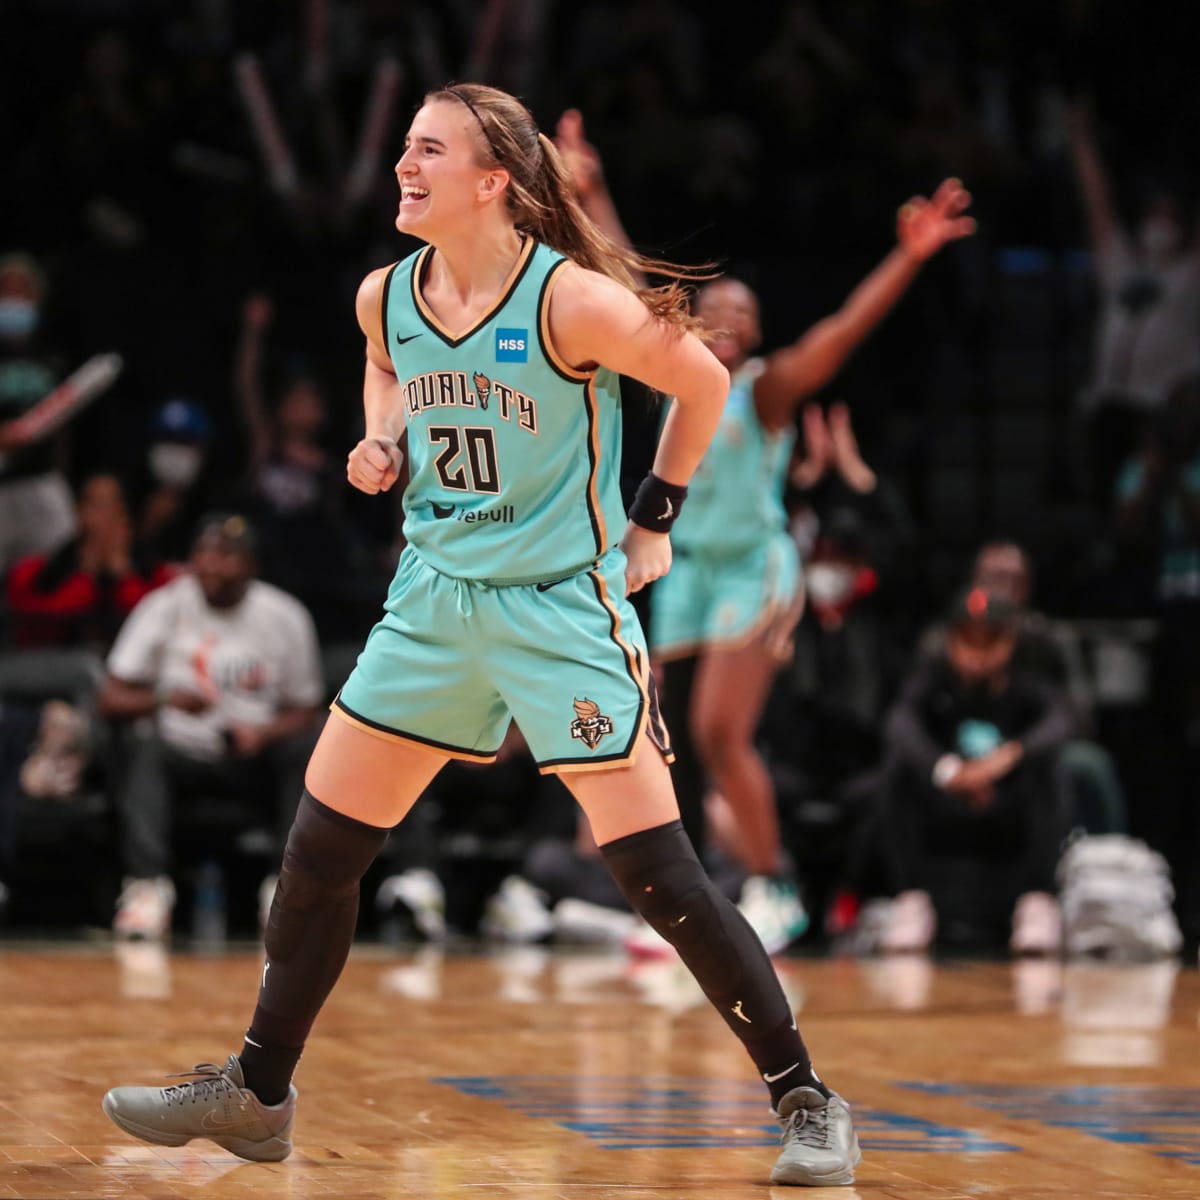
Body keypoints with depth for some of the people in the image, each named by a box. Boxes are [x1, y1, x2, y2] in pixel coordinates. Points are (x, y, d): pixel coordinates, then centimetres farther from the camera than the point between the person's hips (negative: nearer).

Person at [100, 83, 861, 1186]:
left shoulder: (571, 300, -19)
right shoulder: (385, 296, -1)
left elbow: (704, 383, -5)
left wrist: (653, 519, -1)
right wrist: (382, 440, 4)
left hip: (565, 609, -6)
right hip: (435, 599, 6)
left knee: (657, 874, -10)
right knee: (319, 848, 7)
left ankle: (806, 1100, 3)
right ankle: (257, 1097, 23)